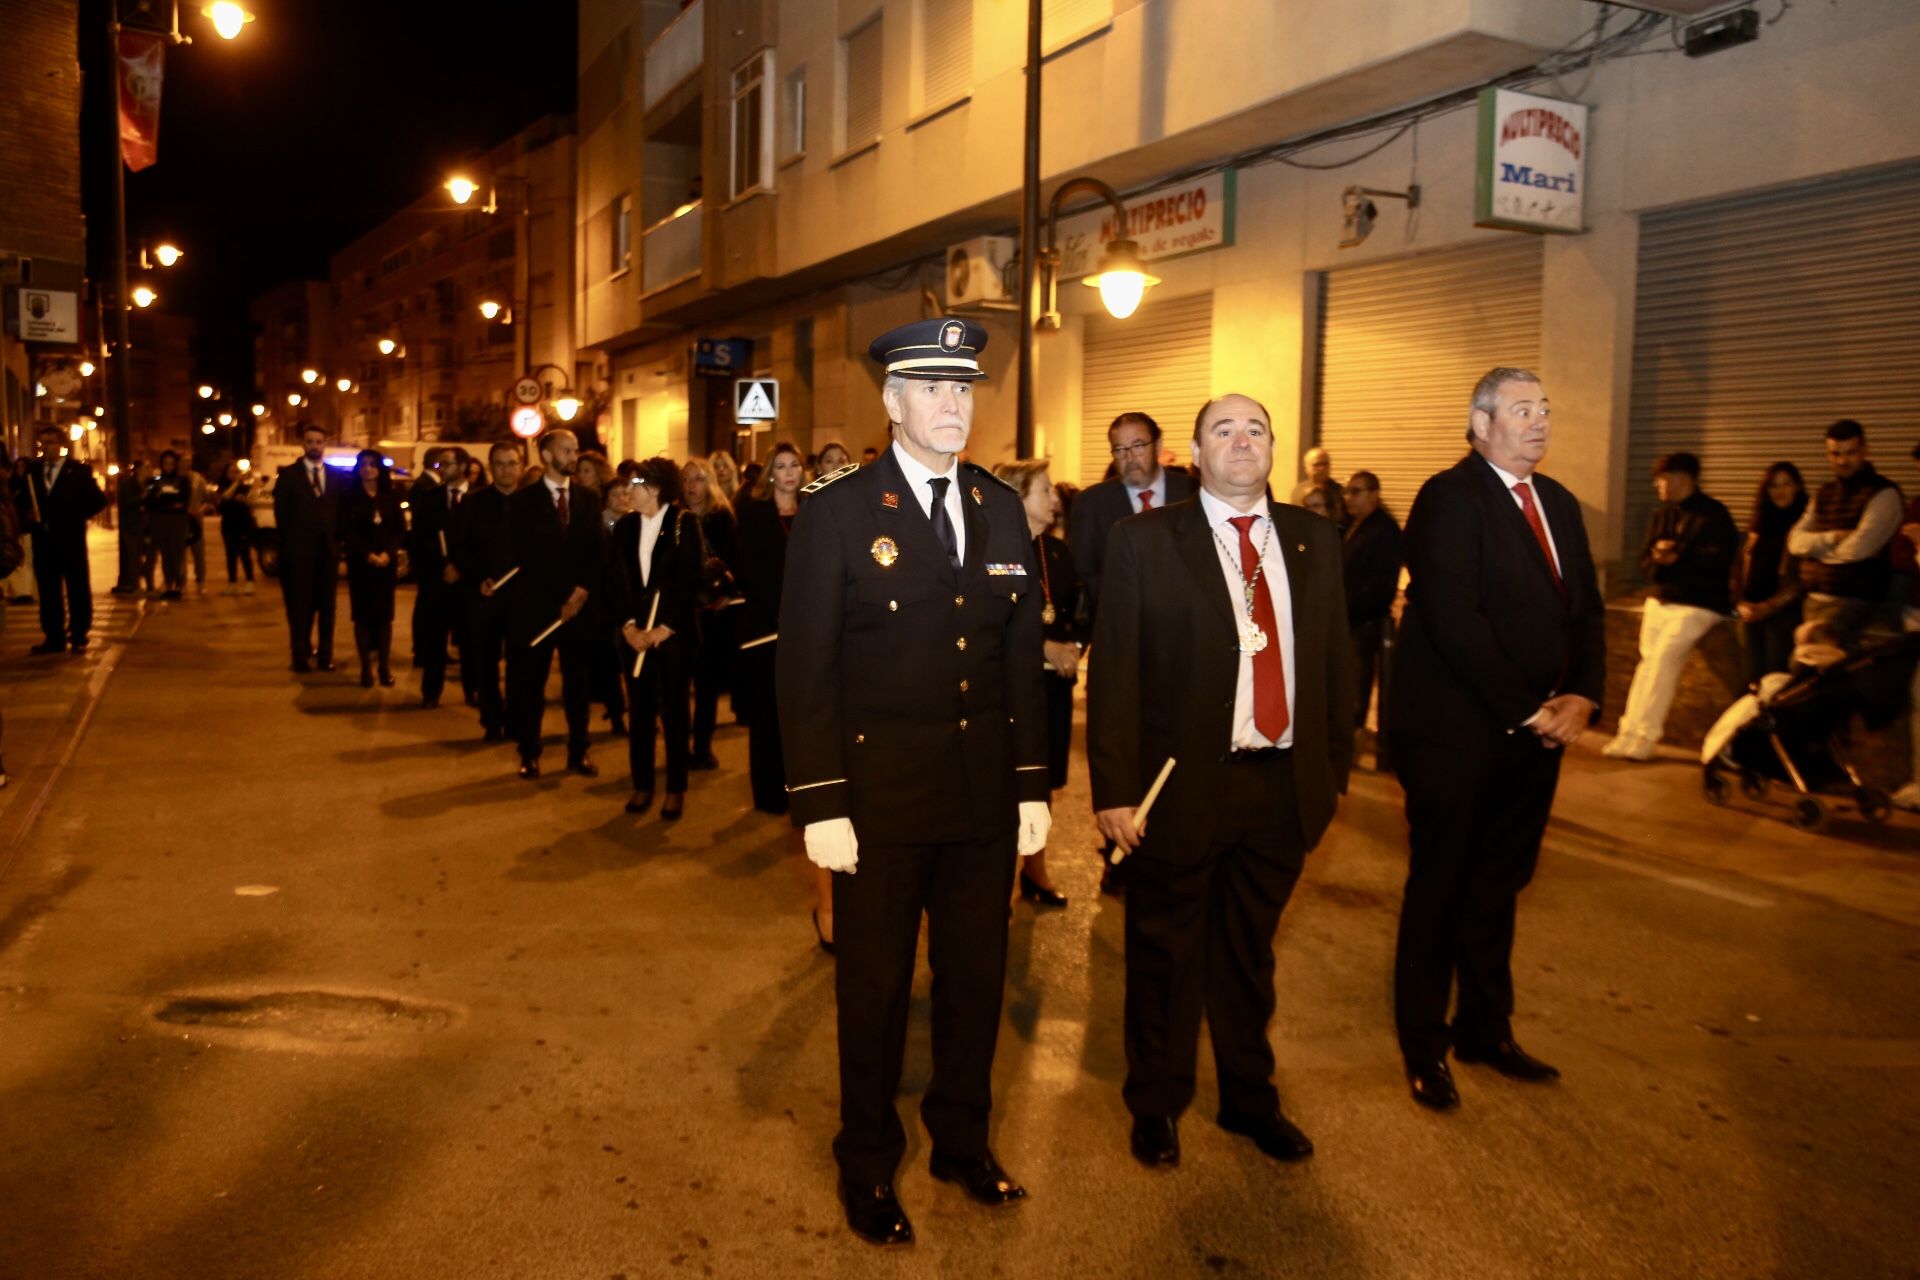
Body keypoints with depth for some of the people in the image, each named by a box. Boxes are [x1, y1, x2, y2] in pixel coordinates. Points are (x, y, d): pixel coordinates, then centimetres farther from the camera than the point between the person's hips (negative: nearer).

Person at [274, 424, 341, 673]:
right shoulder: (288, 474, 3)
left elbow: (341, 512, 10)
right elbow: (280, 514, 2)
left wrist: (337, 539, -1)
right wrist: (288, 543, -2)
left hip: (328, 551, 2)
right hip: (299, 551, -2)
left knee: (327, 606, 6)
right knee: (300, 607, 2)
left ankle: (325, 655, 13)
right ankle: (302, 656, 9)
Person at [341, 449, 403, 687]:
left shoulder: (391, 497, 9)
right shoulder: (350, 497, 3)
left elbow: (401, 529, 3)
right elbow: (348, 531, -4)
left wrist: (387, 553, -13)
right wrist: (368, 555, -16)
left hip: (387, 562, 2)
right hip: (360, 563, -2)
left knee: (385, 614, 1)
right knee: (362, 615, -1)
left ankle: (385, 667, 4)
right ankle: (366, 668, 2)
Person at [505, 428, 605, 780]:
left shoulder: (589, 498, 10)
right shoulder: (523, 500, 0)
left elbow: (597, 550, 6)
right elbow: (525, 556, -5)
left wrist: (583, 591, -8)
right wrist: (561, 597, -10)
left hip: (581, 604, 3)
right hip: (537, 605, -2)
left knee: (578, 682, 7)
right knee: (531, 684, 3)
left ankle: (579, 752, 16)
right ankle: (530, 754, 13)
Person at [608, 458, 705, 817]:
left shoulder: (684, 524, -4)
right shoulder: (625, 525, 9)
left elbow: (689, 581, -8)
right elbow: (617, 581, 6)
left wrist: (664, 629, -13)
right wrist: (628, 626, -7)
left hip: (673, 632, -4)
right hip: (635, 633, 4)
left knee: (673, 711, 1)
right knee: (639, 710, 8)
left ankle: (676, 790, 10)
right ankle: (642, 785, 18)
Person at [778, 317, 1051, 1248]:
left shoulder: (1002, 509, 6)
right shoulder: (838, 513, -7)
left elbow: (1022, 657, 8)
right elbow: (805, 667, -9)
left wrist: (1033, 785, 6)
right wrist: (820, 805, -13)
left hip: (986, 798, 4)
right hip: (882, 798, -4)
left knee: (976, 977, 16)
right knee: (875, 988, 12)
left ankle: (962, 1140, 38)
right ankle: (868, 1165, 32)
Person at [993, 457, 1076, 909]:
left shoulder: (1058, 550, 9)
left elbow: (1076, 609, 12)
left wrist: (1073, 647, -7)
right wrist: (1044, 648, -18)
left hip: (1054, 681, 6)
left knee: (1043, 779, 12)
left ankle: (1035, 871, 26)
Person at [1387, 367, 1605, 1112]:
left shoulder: (1558, 503, 14)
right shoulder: (1449, 498, -12)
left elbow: (1586, 608, 12)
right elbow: (1455, 620, -20)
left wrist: (1583, 695, -5)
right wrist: (1525, 710, -17)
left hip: (1535, 733, 7)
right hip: (1456, 731, -7)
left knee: (1499, 889, 17)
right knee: (1440, 891, 6)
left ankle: (1485, 1029, 32)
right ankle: (1423, 1047, 22)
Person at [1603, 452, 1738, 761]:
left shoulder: (1713, 513, -9)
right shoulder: (1660, 515, 11)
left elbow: (1719, 558, -19)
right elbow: (1646, 562, 8)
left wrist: (1677, 553, -13)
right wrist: (1659, 560, -15)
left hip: (1699, 604, -7)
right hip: (1661, 600, 7)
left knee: (1664, 656, -19)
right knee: (1648, 661, 0)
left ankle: (1642, 737, -16)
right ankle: (1629, 734, 1)